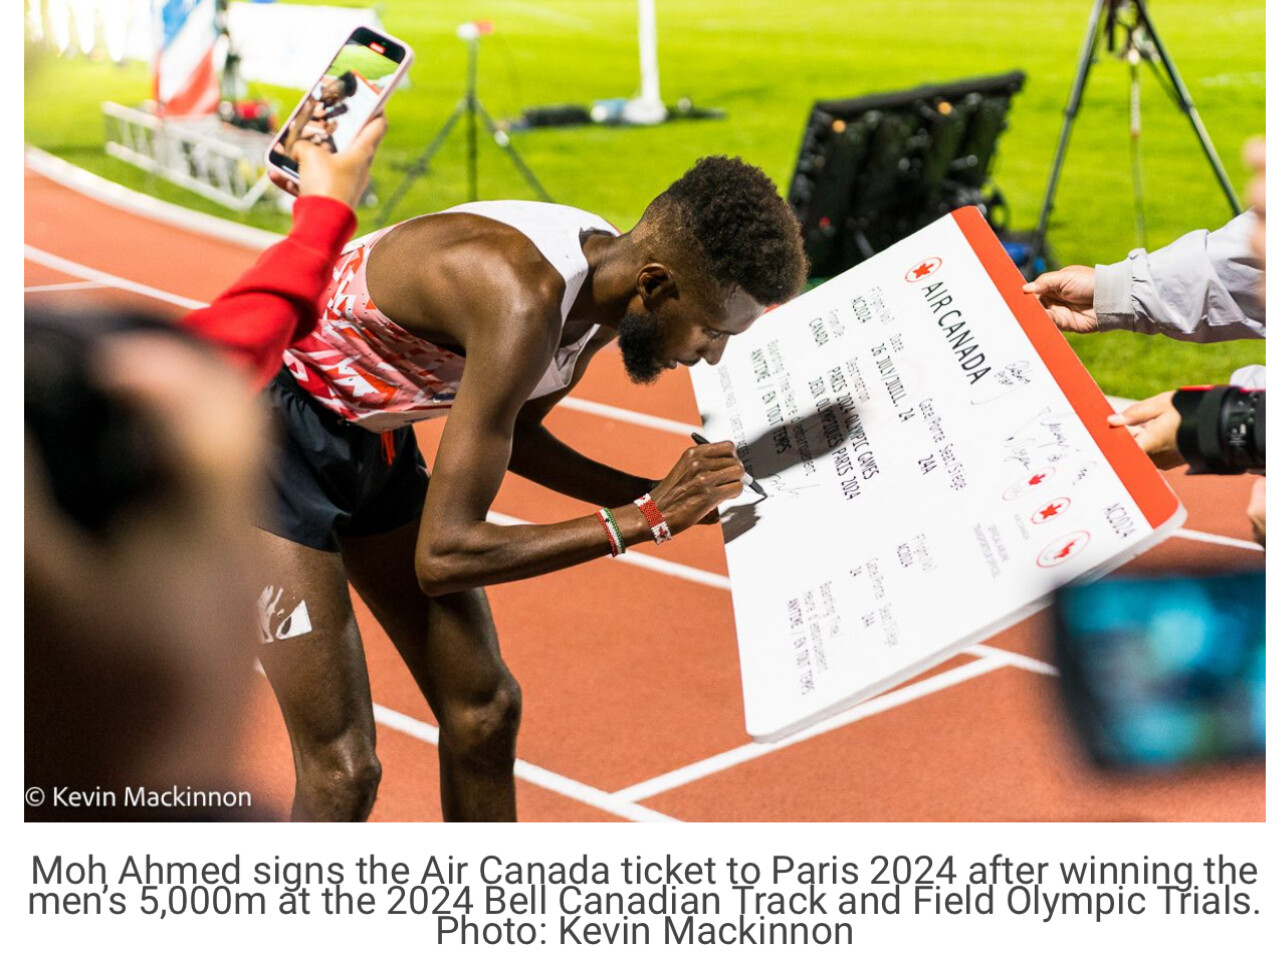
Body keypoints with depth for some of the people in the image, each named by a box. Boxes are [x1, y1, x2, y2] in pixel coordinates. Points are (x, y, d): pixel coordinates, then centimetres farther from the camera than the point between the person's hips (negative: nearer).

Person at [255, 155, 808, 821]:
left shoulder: (603, 278, -7)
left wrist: (664, 494, -1)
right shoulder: (523, 302, -34)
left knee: (484, 709, 10)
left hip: (371, 436, 9)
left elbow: (511, 434, 12)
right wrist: (643, 518, -27)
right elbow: (444, 556, -32)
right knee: (342, 766, -12)